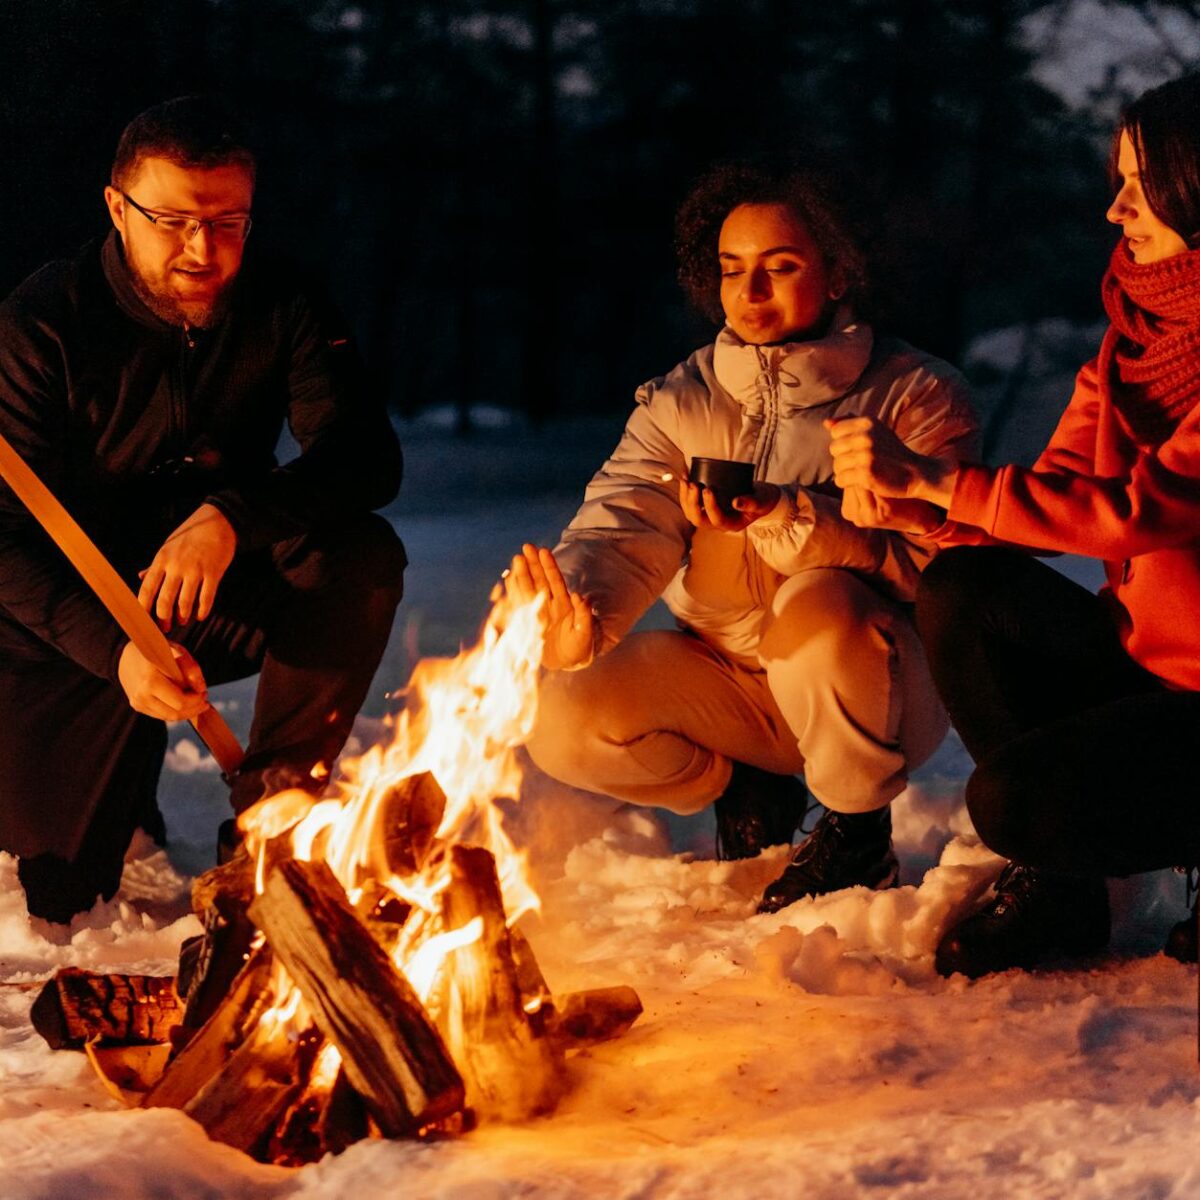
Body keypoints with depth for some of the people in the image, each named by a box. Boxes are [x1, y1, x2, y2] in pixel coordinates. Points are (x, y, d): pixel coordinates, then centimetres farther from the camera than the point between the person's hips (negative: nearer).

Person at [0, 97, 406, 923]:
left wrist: (234, 516, -38)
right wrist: (114, 647, -37)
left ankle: (273, 806, -14)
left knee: (366, 557, -27)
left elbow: (368, 456, -19)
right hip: (74, 624, -2)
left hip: (221, 604, 2)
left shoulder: (283, 311, -7)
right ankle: (132, 769, 17)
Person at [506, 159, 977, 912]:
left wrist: (786, 517, -39)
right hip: (727, 678, 4)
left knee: (819, 602, -36)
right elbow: (622, 528, -16)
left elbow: (928, 566, -23)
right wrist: (577, 612, -41)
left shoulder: (920, 398, -10)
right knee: (563, 721, -19)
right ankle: (746, 793, 11)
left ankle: (861, 832, -9)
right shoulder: (679, 403, 0)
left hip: (876, 688, -4)